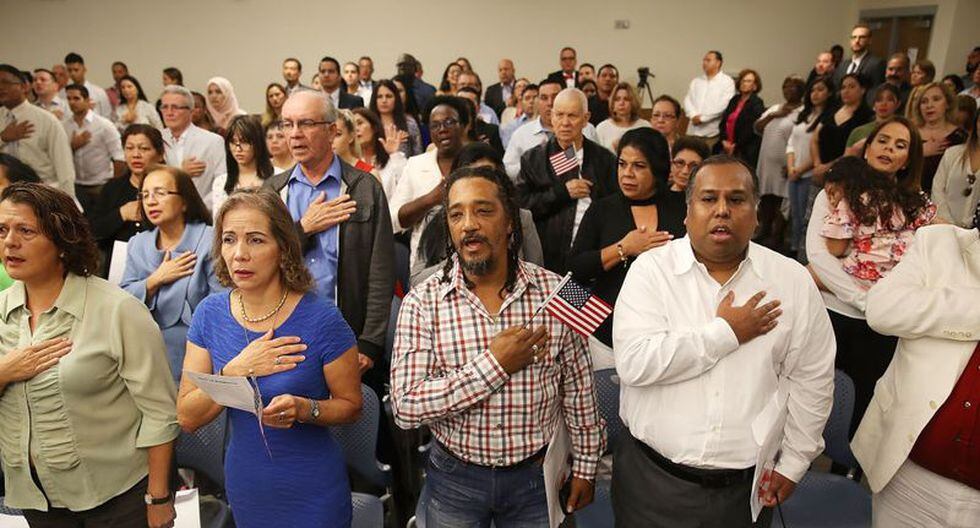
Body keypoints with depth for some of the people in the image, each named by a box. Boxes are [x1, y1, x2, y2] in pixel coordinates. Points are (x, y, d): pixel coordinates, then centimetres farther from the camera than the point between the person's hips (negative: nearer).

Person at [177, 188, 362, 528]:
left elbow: (350, 405, -9)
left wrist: (303, 409, -28)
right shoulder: (210, 313, -8)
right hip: (244, 484, 4)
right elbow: (187, 418, -8)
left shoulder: (321, 319, -20)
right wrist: (236, 370, -24)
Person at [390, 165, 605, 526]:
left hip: (538, 475, 1)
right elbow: (405, 407, -20)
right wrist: (494, 365, -25)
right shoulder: (422, 303, -14)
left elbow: (579, 390, -1)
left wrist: (585, 466, 5)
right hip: (455, 478, 0)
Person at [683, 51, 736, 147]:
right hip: (694, 131, 5)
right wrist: (694, 115, -10)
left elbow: (723, 105, -10)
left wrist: (702, 118, -11)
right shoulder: (696, 81, 19)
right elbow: (687, 100, 10)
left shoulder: (727, 81, 1)